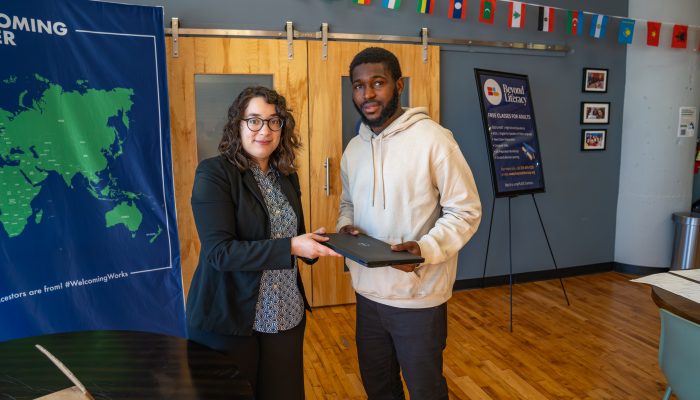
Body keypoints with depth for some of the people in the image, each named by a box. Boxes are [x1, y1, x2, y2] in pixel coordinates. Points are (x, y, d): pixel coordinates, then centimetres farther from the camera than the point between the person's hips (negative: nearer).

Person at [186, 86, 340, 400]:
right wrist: (290, 247, -27)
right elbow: (219, 252, -22)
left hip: (286, 316, 6)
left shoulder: (286, 176, 6)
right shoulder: (214, 173, -14)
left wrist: (313, 244, -7)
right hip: (229, 319, -5)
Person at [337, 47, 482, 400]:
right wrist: (345, 227, -5)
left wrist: (426, 248, -29)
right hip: (368, 292, 6)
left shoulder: (432, 139, -16)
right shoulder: (353, 148, 5)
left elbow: (466, 210, -13)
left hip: (418, 295, -5)